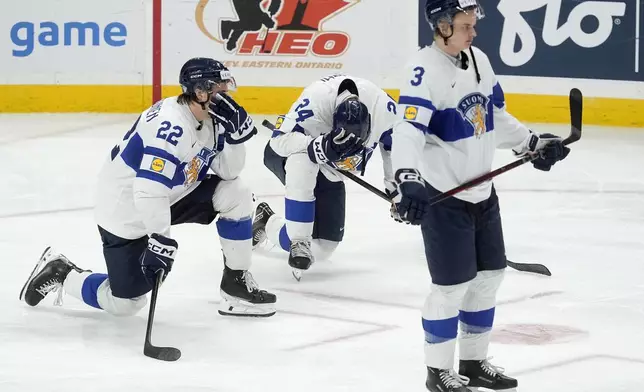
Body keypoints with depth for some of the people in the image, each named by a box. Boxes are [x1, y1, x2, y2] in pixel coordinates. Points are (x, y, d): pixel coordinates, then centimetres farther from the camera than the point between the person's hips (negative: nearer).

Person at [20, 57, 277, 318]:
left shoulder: (209, 119, -3)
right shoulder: (172, 126, -31)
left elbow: (227, 171, 0)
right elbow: (148, 191, -37)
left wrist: (236, 132, -15)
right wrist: (161, 239, -37)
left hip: (168, 199, 9)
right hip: (126, 214, -9)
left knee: (235, 194, -5)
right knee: (126, 303, -2)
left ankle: (236, 285, 5)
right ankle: (60, 273, 20)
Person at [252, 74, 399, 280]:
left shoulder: (382, 106, -26)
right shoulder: (316, 99, -39)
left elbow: (394, 140, -5)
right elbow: (280, 141, -38)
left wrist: (396, 185, -1)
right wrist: (321, 148, -53)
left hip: (329, 173, 5)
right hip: (284, 154, -5)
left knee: (323, 246, -1)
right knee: (302, 161, -43)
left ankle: (267, 223, 25)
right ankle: (299, 240, -30)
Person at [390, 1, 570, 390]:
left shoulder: (479, 60, 6)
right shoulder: (425, 69, -20)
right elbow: (408, 129, -31)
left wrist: (532, 143, 18)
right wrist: (408, 179, -44)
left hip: (482, 192, 8)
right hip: (443, 196, -8)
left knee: (489, 274, 14)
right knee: (453, 284, -4)